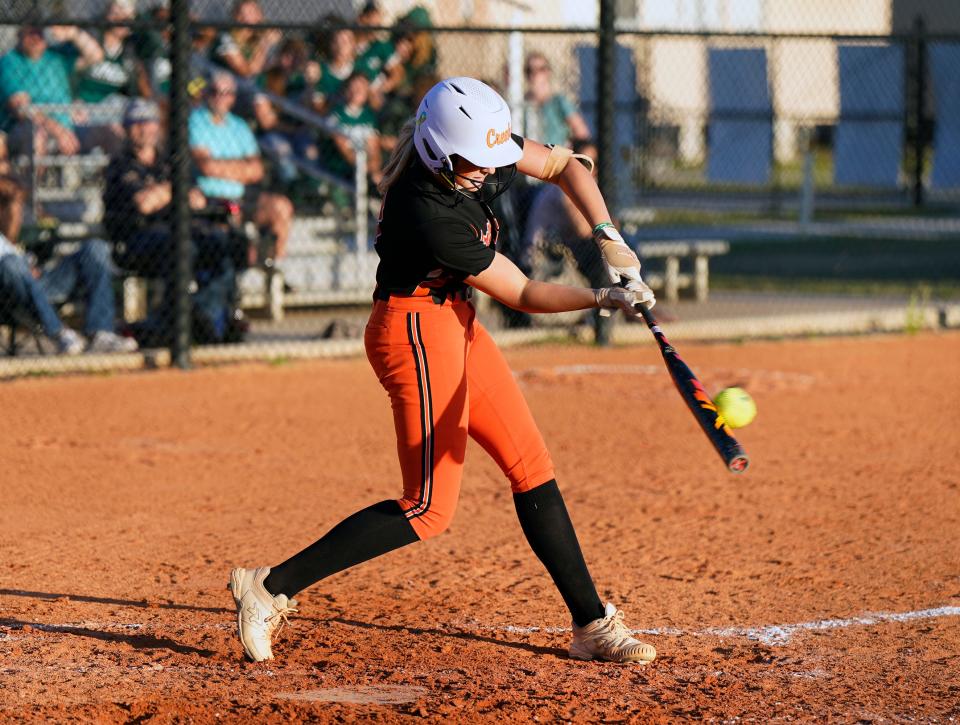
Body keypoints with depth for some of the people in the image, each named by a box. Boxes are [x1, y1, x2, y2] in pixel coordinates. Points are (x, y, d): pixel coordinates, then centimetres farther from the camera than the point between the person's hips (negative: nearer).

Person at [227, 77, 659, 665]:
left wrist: (608, 235, -5)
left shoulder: (476, 149, -7)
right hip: (418, 333, -9)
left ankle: (593, 625, 14)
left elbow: (563, 166, 6)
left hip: (456, 325, 9)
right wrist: (604, 298, -19)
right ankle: (271, 587, -6)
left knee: (531, 467, 9)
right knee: (430, 509, -9)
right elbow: (523, 295, -18)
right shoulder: (429, 214, -28)